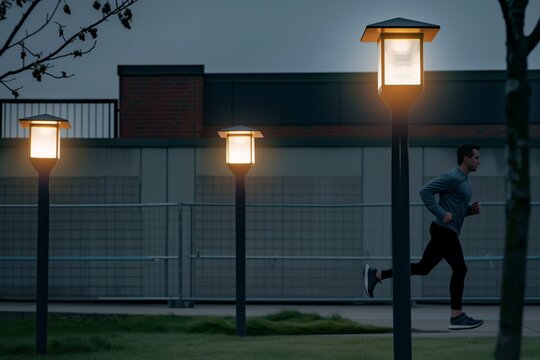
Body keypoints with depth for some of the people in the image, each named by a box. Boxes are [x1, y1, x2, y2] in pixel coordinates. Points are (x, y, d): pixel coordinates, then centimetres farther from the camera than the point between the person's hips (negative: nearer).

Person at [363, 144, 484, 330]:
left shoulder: (463, 180, 19)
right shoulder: (452, 177, -13)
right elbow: (425, 191, -21)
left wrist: (471, 209, 10)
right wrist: (441, 214, -23)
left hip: (446, 232, 10)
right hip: (444, 230, -10)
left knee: (422, 268, 11)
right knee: (460, 269, -9)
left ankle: (375, 275, 14)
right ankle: (456, 317, -5)